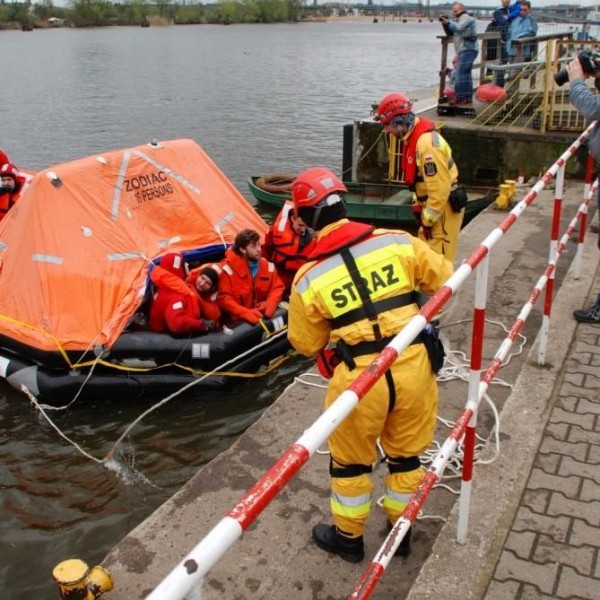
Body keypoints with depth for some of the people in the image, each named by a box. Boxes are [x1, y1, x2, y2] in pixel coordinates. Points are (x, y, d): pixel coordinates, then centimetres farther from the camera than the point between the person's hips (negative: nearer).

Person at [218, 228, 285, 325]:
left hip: (262, 318, 4)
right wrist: (246, 313, -23)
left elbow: (277, 287, 12)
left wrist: (271, 303, -10)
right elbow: (223, 298, -12)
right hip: (238, 322, -4)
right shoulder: (228, 268, -9)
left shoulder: (267, 266, 5)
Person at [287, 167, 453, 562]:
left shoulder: (309, 279, -9)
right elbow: (445, 279, 6)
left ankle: (348, 537, 41)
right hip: (413, 367, 3)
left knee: (350, 461, 22)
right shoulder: (397, 242, -5)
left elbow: (307, 345, 2)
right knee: (406, 455, 24)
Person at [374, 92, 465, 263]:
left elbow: (440, 188, -26)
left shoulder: (427, 143, -26)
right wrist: (420, 206, 14)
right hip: (433, 207, 10)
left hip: (443, 209, -10)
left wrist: (428, 220, -19)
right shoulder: (414, 138, 7)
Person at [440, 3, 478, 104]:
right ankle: (468, 98, 15)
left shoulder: (466, 18, -5)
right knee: (466, 74, 11)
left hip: (468, 50, -11)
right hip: (465, 50, 11)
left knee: (461, 74, -15)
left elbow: (458, 28, -22)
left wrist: (448, 22, -12)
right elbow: (450, 33, 19)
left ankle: (460, 98, -18)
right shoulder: (459, 19, 23)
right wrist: (445, 23, 5)